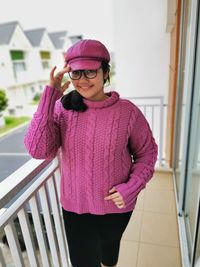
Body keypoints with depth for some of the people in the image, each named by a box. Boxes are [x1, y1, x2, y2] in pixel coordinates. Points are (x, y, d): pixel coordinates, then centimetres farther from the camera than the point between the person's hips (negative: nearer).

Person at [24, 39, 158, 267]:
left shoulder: (127, 111, -17)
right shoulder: (62, 108, -14)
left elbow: (147, 152, -5)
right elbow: (38, 150, -24)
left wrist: (132, 187, -18)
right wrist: (49, 96, -26)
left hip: (116, 205, 1)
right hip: (75, 206, 0)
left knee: (110, 246, 30)